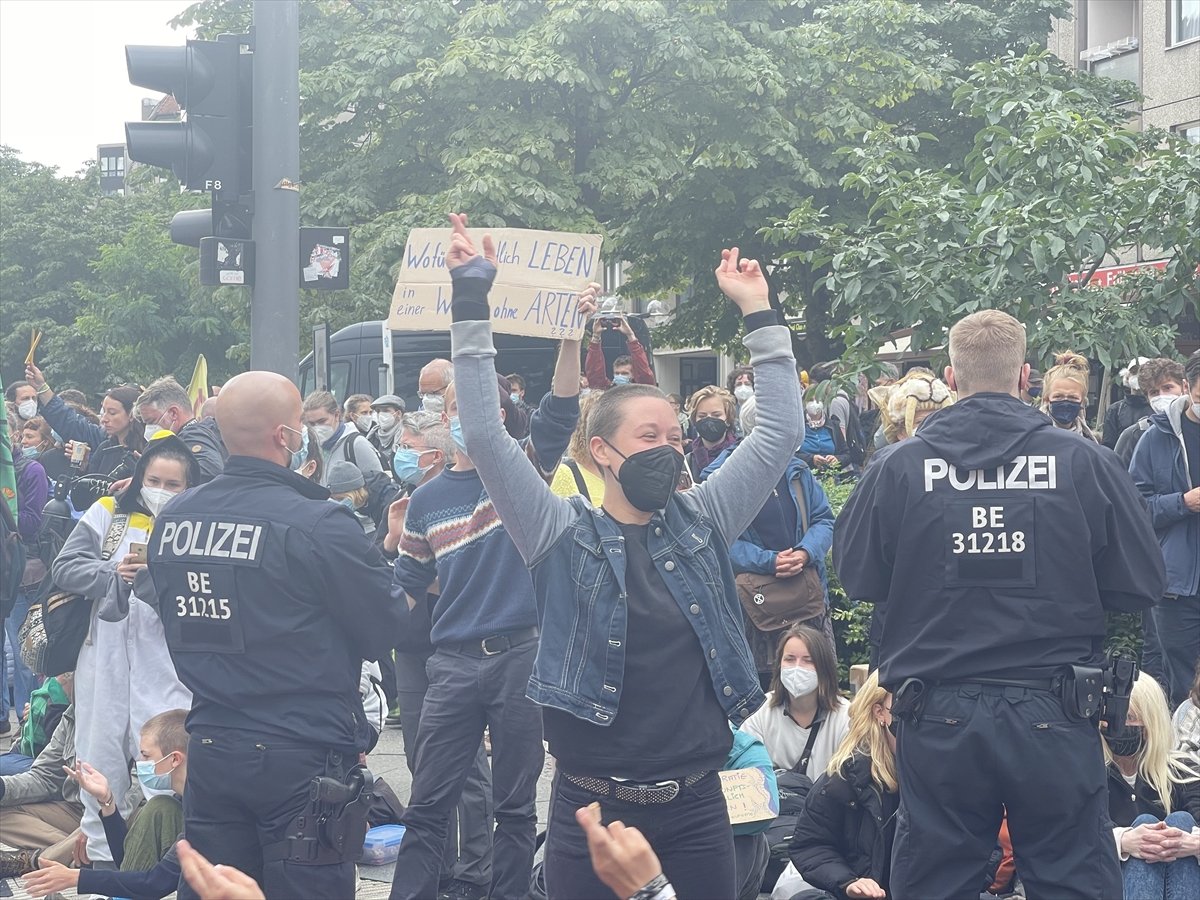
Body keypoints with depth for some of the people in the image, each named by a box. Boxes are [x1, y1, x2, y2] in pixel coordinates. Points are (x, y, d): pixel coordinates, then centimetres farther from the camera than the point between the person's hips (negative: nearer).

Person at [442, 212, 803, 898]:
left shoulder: (701, 523, 6)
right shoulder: (564, 536, -3)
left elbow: (781, 432, 6)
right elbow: (486, 436, -12)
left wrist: (759, 313, 4)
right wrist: (472, 303, -15)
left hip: (696, 800, 3)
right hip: (593, 800, -3)